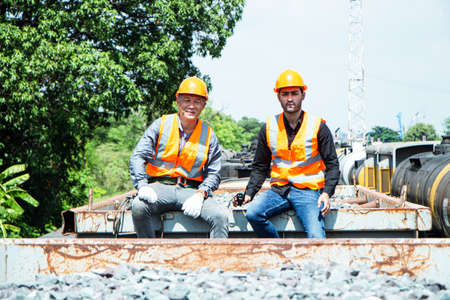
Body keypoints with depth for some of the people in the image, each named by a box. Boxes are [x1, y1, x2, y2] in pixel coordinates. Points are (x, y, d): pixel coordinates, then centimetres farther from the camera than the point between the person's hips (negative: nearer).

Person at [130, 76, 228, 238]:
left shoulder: (209, 135, 10)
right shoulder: (161, 125, 6)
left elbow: (213, 174, 10)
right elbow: (138, 157, 1)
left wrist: (200, 194, -11)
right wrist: (142, 185, -18)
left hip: (191, 190, 1)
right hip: (160, 186, -1)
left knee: (220, 216, -25)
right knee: (138, 206, -33)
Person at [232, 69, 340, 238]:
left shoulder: (318, 127, 2)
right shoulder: (268, 129, 9)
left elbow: (332, 164, 4)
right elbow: (260, 167, 17)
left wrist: (327, 193, -12)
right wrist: (248, 193, 2)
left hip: (308, 190, -3)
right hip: (279, 190, 3)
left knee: (316, 238, -27)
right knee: (252, 214, -26)